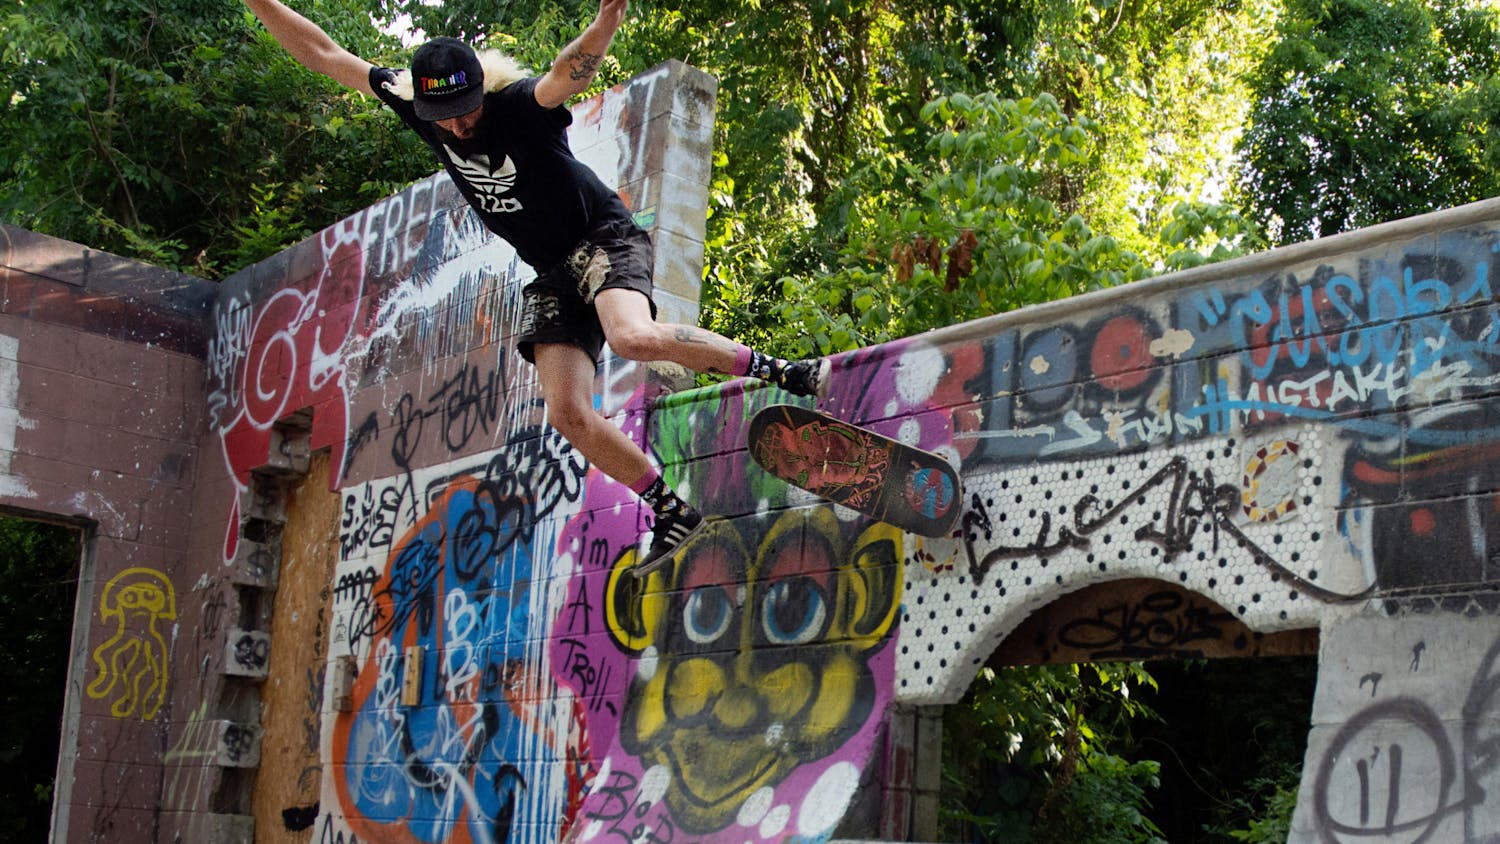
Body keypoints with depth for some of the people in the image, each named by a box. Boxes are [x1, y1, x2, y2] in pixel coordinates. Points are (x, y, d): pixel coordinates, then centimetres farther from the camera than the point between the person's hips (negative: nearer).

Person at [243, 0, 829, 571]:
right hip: (550, 273, 6)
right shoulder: (415, 105, -5)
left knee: (634, 337, -36)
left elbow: (571, 71, -44)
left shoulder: (521, 103, -21)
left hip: (603, 238, -6)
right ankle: (671, 513, 3)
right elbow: (323, 55, 1)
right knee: (567, 412, -9)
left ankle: (781, 372, -21)